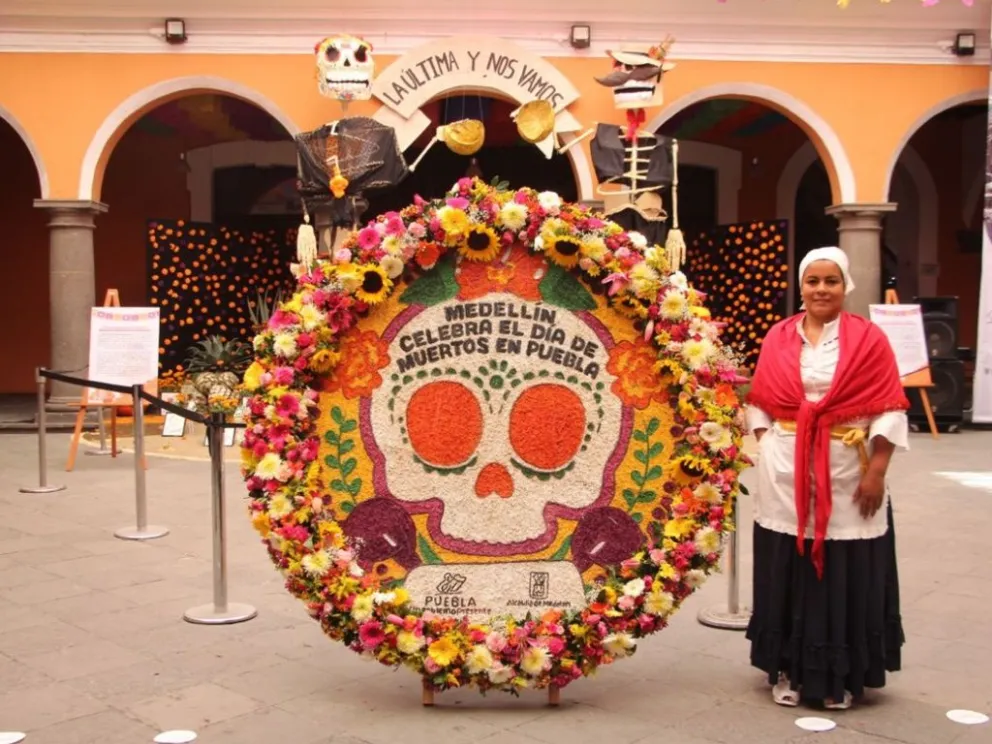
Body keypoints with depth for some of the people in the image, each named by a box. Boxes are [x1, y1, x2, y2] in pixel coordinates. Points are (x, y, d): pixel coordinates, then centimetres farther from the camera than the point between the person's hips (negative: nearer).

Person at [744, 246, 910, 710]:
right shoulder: (778, 338, 6)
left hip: (847, 474, -2)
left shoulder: (868, 338, -2)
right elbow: (758, 401, 10)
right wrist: (765, 446, -2)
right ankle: (789, 670, 22)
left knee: (846, 577, 5)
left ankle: (841, 677, 20)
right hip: (785, 474, 2)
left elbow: (889, 411, -4)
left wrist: (877, 471, -9)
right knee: (788, 574, 8)